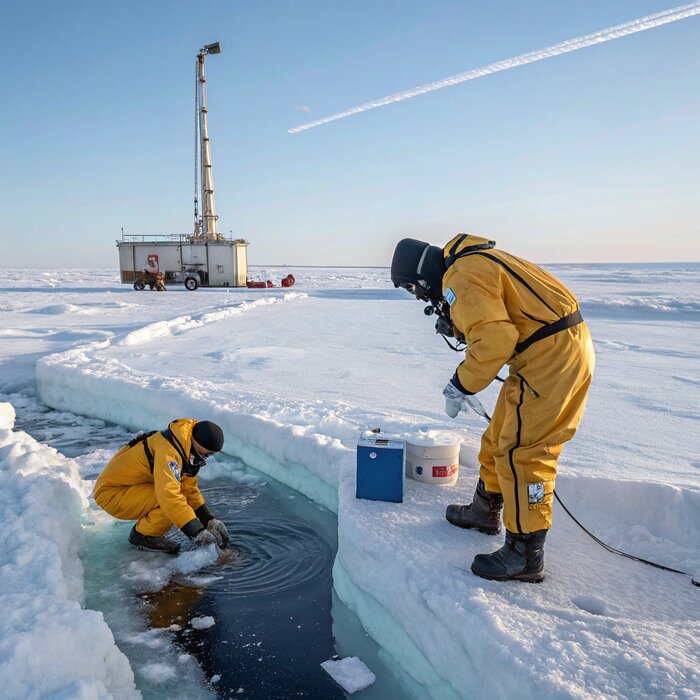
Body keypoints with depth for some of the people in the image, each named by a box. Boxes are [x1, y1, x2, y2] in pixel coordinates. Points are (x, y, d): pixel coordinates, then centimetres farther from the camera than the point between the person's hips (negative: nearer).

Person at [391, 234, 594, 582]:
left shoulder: (461, 277, -17)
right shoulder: (474, 264, 17)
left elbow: (494, 339, -27)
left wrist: (461, 385, -15)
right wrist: (463, 381, 19)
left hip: (550, 356, -11)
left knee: (521, 452, -6)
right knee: (500, 437, 20)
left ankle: (526, 554, 4)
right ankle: (486, 510, 37)